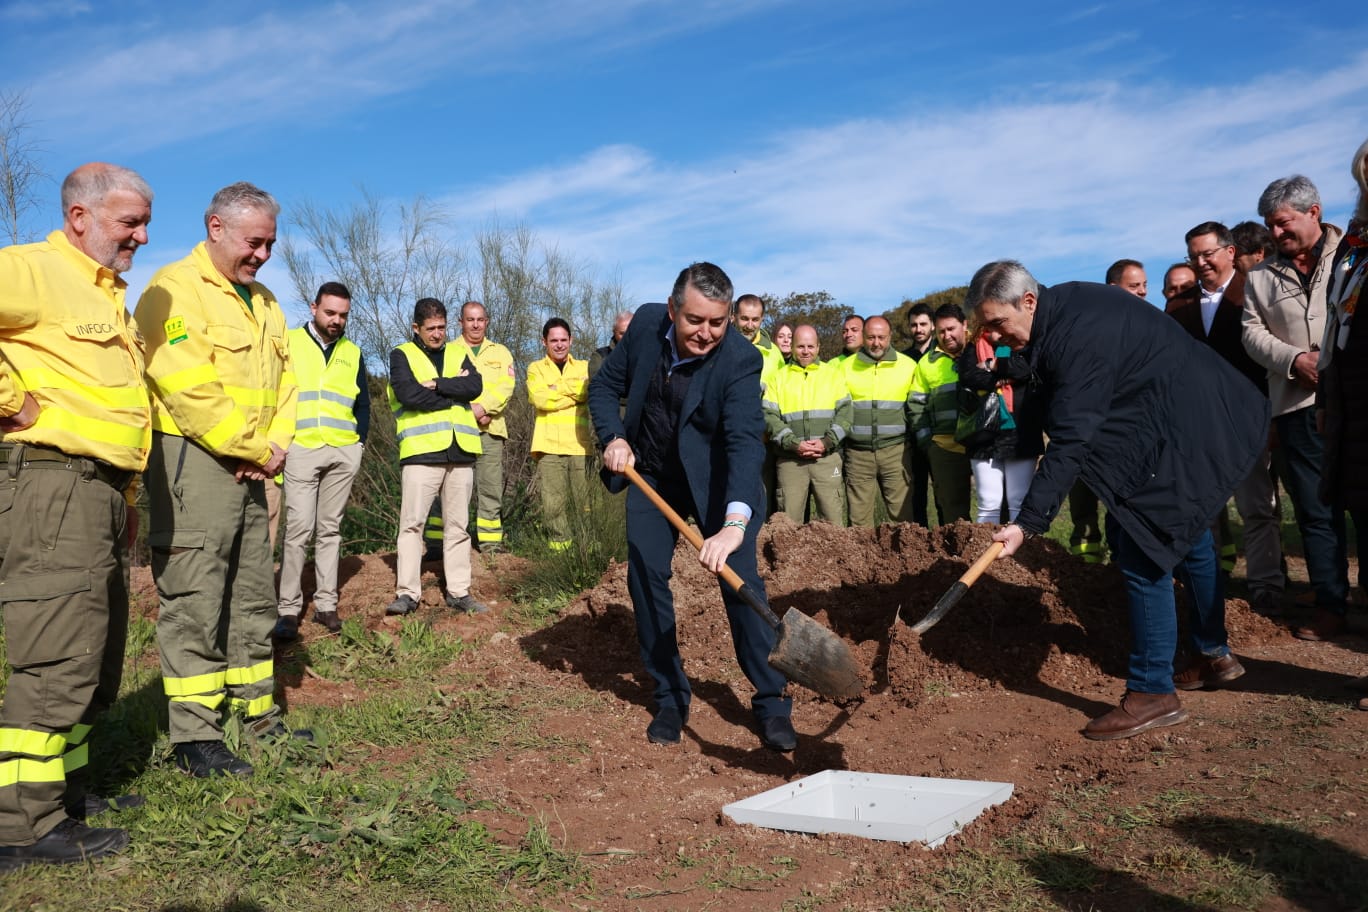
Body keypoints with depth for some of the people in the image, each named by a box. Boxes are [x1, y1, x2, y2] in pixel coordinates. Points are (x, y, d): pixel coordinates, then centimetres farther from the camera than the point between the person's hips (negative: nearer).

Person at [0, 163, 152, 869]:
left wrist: (126, 496, 26)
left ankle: (68, 787, 29)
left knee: (98, 652, 16)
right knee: (57, 656, -9)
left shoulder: (106, 294, 22)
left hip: (100, 487, 10)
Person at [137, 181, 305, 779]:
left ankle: (259, 716, 25)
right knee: (193, 600, -5)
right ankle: (194, 736, 3)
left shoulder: (263, 302, 17)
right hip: (193, 460, -9)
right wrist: (256, 449, -13)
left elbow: (283, 382, 16)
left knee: (253, 595, 14)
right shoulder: (175, 289, -10)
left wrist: (275, 446, -2)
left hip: (249, 466, 9)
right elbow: (189, 387, -19)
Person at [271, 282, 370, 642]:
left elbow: (363, 404, 21)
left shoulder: (352, 353, 15)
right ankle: (289, 608, -3)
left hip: (343, 452, 4)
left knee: (330, 529, 7)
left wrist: (360, 440, 9)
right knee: (299, 527, -9)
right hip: (301, 449, -4)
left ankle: (326, 603, 13)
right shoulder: (289, 343, 3)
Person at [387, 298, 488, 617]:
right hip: (421, 452, -3)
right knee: (412, 523, -4)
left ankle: (459, 592, 13)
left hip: (460, 452, 4)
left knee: (458, 526, 8)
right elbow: (408, 394, -12)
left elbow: (476, 386, -2)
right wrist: (456, 395, -5)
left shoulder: (459, 352, 16)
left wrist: (436, 384, -11)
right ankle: (407, 593, 2)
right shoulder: (402, 355, 6)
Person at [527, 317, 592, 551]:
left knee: (584, 498, -3)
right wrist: (575, 394, -2)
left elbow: (590, 391, -5)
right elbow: (540, 399, -6)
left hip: (580, 444, 1)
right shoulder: (536, 369, 13)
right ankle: (559, 543, 3)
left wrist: (558, 388, -6)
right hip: (549, 444, -1)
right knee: (553, 501, -4)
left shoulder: (584, 367, 17)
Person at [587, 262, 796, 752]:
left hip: (716, 478, -4)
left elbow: (746, 440, -40)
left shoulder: (741, 359, -28)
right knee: (645, 577, 0)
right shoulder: (646, 324, -14)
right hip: (651, 474, 4)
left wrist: (735, 522, -54)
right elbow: (605, 386, 1)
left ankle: (771, 701, 4)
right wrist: (613, 437, -18)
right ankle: (669, 696, 15)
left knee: (741, 579, -10)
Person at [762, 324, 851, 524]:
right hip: (789, 460, 0)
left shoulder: (833, 373, 12)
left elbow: (844, 412, 4)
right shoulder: (779, 377, 11)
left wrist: (827, 442, -10)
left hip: (828, 457, 0)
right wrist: (794, 444, -11)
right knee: (789, 522, 1)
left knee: (833, 521, -2)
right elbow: (769, 416, 2)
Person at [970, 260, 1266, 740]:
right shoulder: (1065, 307, 2)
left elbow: (1069, 442, -32)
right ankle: (1214, 655, 41)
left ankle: (1152, 693, -3)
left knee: (1141, 552, -11)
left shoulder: (1077, 337, -29)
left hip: (1183, 433, -11)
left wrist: (1027, 523, -33)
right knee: (1187, 540, 23)